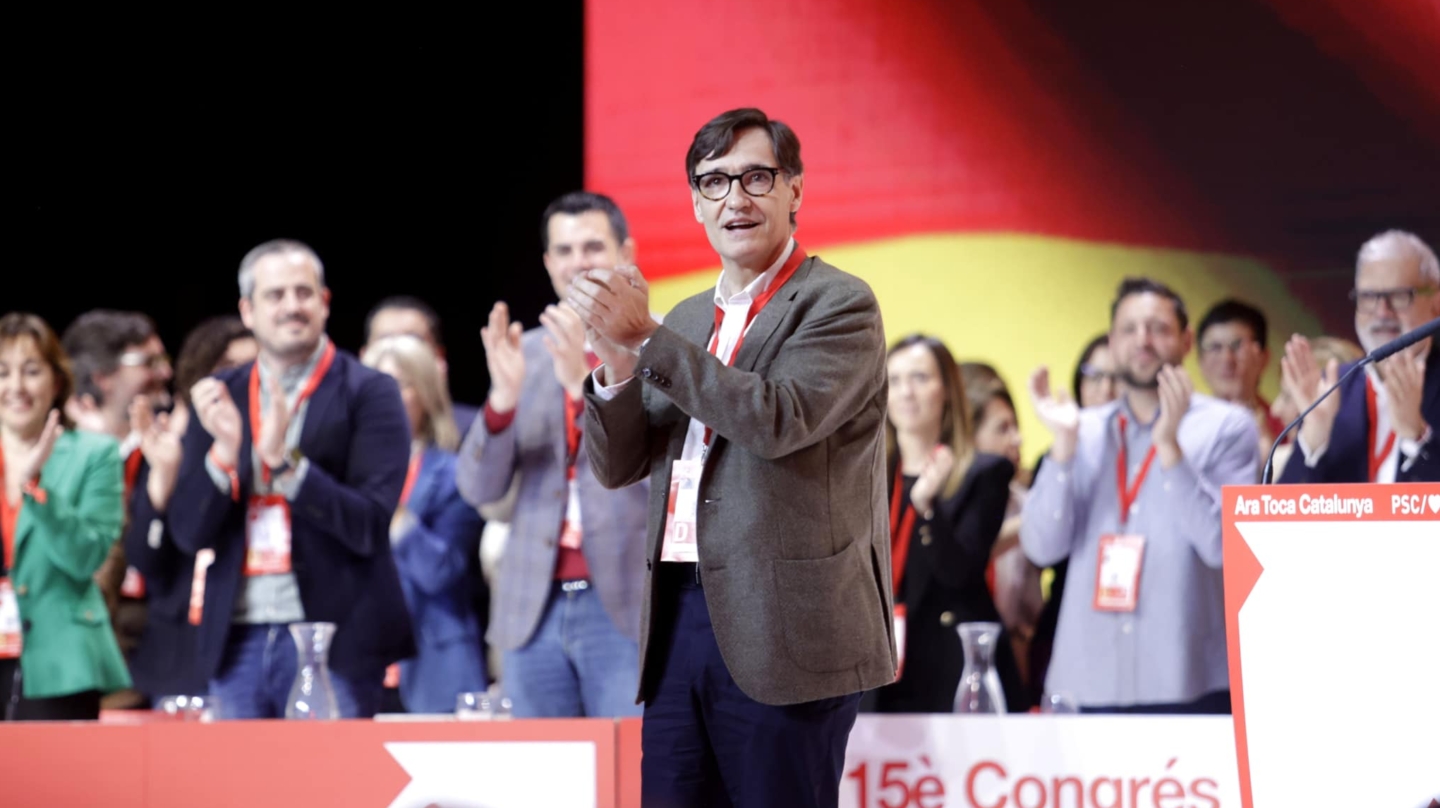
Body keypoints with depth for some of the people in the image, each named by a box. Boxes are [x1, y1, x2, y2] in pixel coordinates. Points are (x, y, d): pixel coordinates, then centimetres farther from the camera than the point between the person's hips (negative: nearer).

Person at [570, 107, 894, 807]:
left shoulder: (838, 304, -3)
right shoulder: (685, 321, 18)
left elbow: (779, 419, -19)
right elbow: (617, 466, 15)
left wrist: (644, 340, -17)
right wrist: (617, 368, -6)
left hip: (782, 628, -6)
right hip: (681, 617, 7)